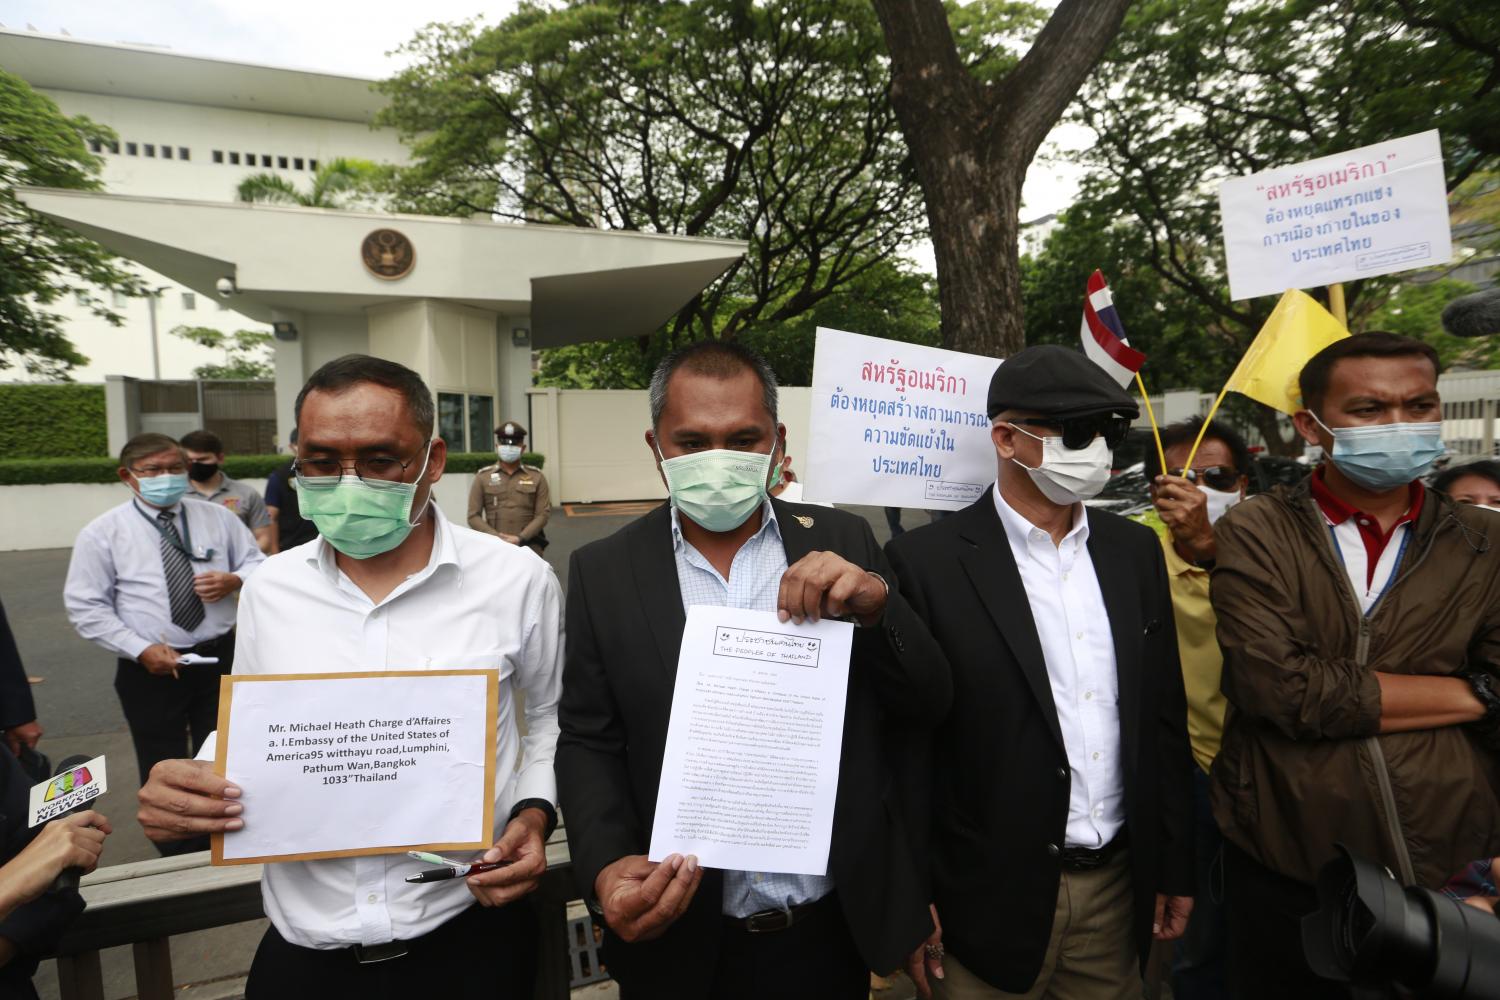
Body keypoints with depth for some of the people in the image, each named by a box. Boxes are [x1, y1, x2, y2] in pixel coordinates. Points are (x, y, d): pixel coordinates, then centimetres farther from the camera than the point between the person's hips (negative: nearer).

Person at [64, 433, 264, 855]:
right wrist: (141, 649, -15)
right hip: (149, 667, -2)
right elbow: (85, 607, -5)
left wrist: (234, 580, -17)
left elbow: (258, 563, 7)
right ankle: (180, 860, 31)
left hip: (220, 658, 2)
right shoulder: (103, 533, -5)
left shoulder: (218, 517, 1)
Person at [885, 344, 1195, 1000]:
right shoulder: (927, 561, -15)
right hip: (990, 897, -5)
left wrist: (1174, 868, 9)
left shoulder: (1135, 550, 2)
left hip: (1119, 886, 5)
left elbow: (1164, 718, 8)